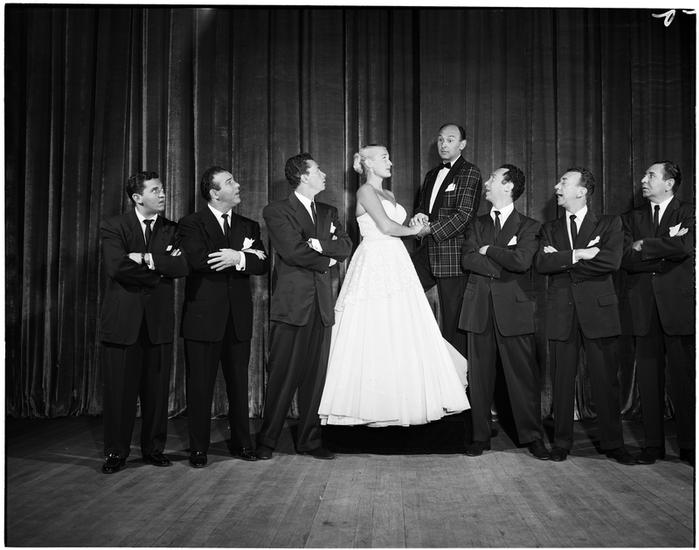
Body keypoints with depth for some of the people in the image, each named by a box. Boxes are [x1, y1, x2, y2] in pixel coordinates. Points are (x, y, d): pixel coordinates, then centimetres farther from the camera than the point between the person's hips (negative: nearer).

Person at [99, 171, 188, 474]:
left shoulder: (172, 229, 10)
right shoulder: (114, 227, 1)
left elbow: (182, 267, -6)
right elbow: (116, 267, -15)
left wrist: (146, 259, -13)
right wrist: (160, 268, -9)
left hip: (158, 320, 3)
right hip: (123, 319, -2)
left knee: (157, 389, 7)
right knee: (119, 390, 2)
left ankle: (154, 448, 21)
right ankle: (116, 452, 16)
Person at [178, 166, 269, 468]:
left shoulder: (249, 226, 14)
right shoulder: (191, 224, 1)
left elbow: (263, 264, 0)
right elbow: (198, 260, -18)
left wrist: (238, 258, -18)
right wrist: (243, 256, -13)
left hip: (238, 317, 4)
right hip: (203, 316, -3)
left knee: (239, 384, 10)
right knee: (200, 385, 3)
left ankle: (241, 443, 23)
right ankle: (198, 449, 15)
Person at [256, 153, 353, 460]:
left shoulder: (328, 212, 20)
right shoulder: (276, 211, 1)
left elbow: (346, 246, 6)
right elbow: (292, 251, -12)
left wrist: (319, 244, -11)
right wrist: (327, 261, -2)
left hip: (321, 305, 5)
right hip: (291, 303, -5)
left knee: (316, 375, 6)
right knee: (283, 375, -2)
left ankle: (310, 440, 17)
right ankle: (267, 440, 12)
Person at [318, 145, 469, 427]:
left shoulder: (388, 195, 20)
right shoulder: (365, 191, -5)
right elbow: (386, 226, -14)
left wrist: (414, 225, 6)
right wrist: (412, 229, 0)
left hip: (396, 264, 8)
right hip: (375, 264, -8)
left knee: (403, 336, 6)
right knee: (376, 336, -6)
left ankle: (401, 402, 15)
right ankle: (373, 409, 3)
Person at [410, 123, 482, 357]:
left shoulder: (470, 173, -4)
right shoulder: (432, 174, 20)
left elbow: (464, 215, -13)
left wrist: (430, 228, -19)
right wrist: (419, 216, -2)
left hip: (452, 254, -7)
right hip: (427, 252, 7)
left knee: (452, 319, -2)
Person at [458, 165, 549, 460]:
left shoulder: (528, 226, 5)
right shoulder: (477, 224, 17)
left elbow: (522, 261, -14)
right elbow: (467, 259, 1)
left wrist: (488, 250, -4)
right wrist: (503, 260, -7)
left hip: (514, 308, -3)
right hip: (480, 308, 3)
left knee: (523, 374, -1)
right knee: (479, 374, 5)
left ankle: (532, 437, 11)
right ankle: (480, 436, 15)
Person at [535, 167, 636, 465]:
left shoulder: (610, 224, 6)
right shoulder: (550, 228, 14)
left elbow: (612, 261, -12)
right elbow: (541, 264, -2)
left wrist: (562, 260, -8)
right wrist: (579, 255, -12)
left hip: (598, 309, -2)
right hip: (561, 312, 2)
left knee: (606, 381, 2)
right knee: (562, 380, 5)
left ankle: (613, 443, 15)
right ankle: (561, 442, 15)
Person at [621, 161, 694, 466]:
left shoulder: (688, 214, 5)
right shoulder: (632, 218, 14)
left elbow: (685, 247, -15)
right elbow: (625, 258, 0)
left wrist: (643, 245, -5)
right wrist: (665, 250, -7)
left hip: (678, 305, -3)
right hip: (643, 307, 3)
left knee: (683, 377, 0)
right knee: (648, 377, 5)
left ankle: (688, 445, 11)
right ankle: (653, 444, 14)